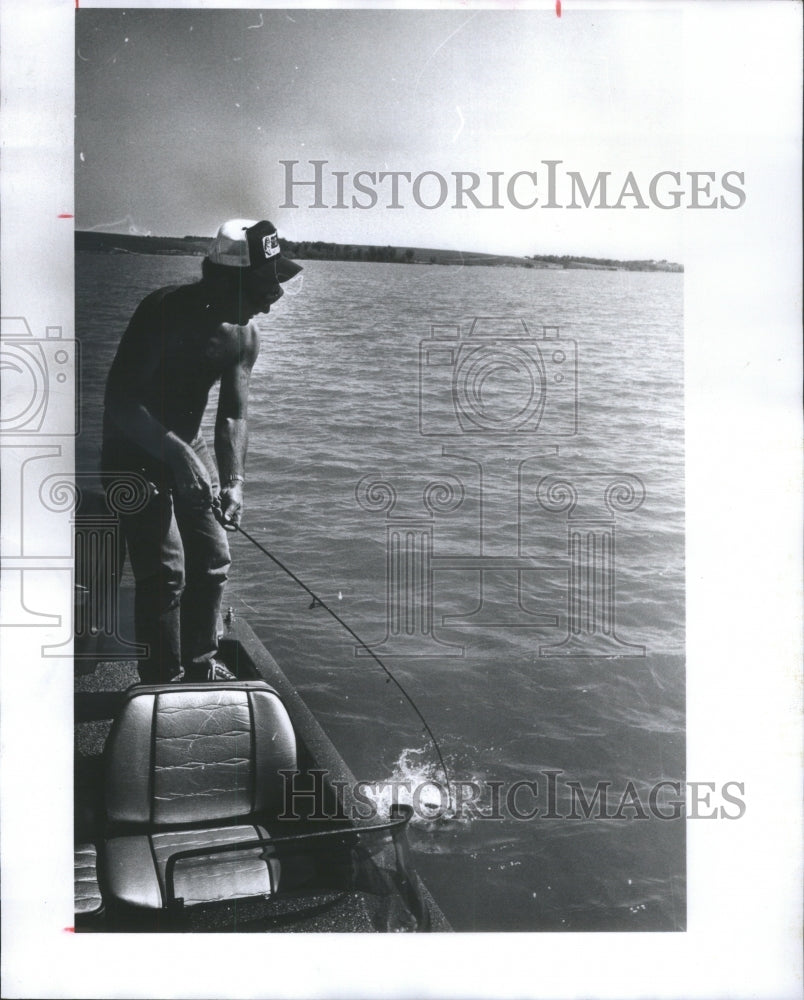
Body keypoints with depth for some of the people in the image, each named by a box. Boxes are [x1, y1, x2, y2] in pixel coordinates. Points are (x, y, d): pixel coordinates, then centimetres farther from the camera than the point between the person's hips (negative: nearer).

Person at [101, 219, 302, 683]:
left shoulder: (244, 334, -6)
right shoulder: (165, 312, -27)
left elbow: (234, 413, -5)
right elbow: (120, 401, -30)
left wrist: (234, 481, -20)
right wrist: (176, 454, -41)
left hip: (188, 445, 7)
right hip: (135, 452, -7)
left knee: (213, 560, 9)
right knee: (165, 572, -12)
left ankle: (200, 664, 27)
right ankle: (163, 684, 3)